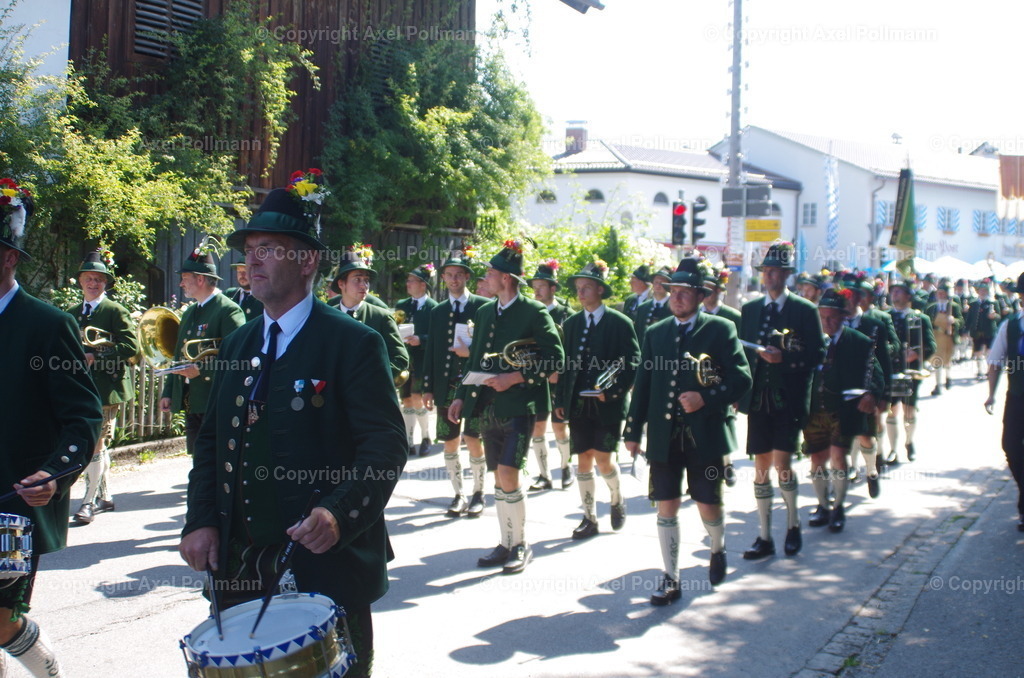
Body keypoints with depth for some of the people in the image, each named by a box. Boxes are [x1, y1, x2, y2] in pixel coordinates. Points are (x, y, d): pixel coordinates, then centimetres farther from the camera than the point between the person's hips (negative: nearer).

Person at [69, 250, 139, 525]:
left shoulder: (115, 311, -4)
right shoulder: (72, 313, 15)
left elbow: (131, 346, -12)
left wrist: (96, 357, -19)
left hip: (106, 388, -6)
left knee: (95, 445, -7)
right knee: (99, 445, 14)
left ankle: (89, 501, -2)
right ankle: (105, 496, 24)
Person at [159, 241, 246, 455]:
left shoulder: (229, 311, -10)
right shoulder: (189, 313, 19)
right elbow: (179, 356, 23)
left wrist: (202, 370, -22)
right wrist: (168, 393, 17)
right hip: (192, 404, 9)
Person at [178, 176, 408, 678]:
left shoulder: (354, 344, -8)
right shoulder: (238, 346, 13)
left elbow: (386, 445, -14)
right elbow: (211, 442, 14)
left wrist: (338, 514, -29)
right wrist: (201, 520, 0)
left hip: (326, 568, -6)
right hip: (240, 570, 6)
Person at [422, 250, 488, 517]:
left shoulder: (483, 306, 0)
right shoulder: (438, 311, 13)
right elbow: (431, 351, 12)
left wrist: (473, 353, -17)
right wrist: (428, 387, 8)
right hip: (446, 386, 4)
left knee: (473, 440, -5)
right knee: (450, 442, 7)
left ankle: (478, 494, 10)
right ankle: (458, 495, 17)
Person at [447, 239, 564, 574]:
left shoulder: (534, 312, -7)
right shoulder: (484, 312, 14)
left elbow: (555, 357, -10)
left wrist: (515, 377, -16)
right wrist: (461, 396, 11)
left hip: (518, 407, -7)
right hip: (488, 407, 7)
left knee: (508, 477, -12)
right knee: (499, 479, 11)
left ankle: (521, 545, 3)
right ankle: (506, 544, 21)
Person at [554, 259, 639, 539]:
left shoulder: (620, 323, -4)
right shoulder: (572, 323, 10)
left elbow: (633, 363, -6)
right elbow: (565, 365, 11)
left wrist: (613, 391, -16)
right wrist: (560, 400, 5)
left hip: (608, 404, -4)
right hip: (578, 404, 4)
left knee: (604, 460, -7)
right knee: (583, 460, 6)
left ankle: (617, 500, 23)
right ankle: (589, 518, 17)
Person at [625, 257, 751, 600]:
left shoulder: (720, 330, -1)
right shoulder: (655, 333, 10)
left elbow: (741, 379, -6)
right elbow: (642, 385, 11)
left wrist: (706, 398, -20)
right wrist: (633, 431, 8)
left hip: (705, 434, -3)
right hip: (664, 437, 3)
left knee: (708, 505, 5)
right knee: (666, 507, 3)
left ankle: (718, 549, 37)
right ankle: (670, 579, 13)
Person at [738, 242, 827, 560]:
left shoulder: (805, 310, -1)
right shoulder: (749, 309, 11)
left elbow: (817, 354, -4)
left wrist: (785, 358, -19)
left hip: (789, 400, -4)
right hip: (757, 400, 4)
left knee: (781, 462, -10)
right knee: (761, 467, 6)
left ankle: (793, 524, 14)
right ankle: (765, 537, 13)